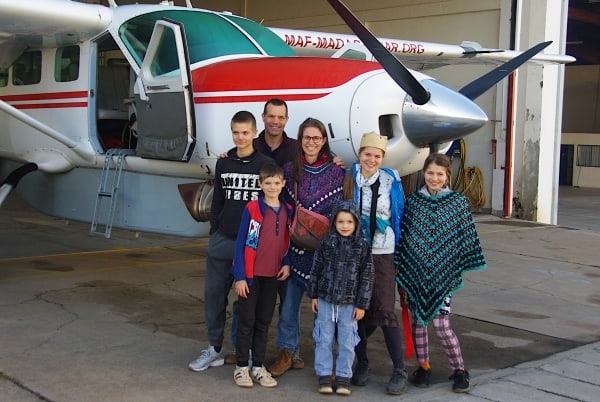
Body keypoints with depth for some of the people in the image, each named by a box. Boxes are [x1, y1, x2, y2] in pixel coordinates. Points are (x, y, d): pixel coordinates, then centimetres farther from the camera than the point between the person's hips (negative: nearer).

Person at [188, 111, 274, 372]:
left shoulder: (266, 164, -2)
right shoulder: (224, 164, 9)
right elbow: (217, 201, 15)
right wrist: (214, 232, 11)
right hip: (223, 240, 4)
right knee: (214, 292, 7)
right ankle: (214, 349, 20)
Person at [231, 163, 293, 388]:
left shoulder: (288, 211, 5)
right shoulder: (252, 209, -9)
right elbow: (241, 243, -9)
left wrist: (286, 263, -2)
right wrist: (239, 276, -12)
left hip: (273, 276, 4)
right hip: (250, 275, -4)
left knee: (264, 322, 11)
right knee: (246, 322, 3)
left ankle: (258, 367, 19)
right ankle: (242, 367, 12)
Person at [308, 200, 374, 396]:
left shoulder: (363, 246, -3)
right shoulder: (326, 243, 0)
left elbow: (367, 276, -2)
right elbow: (316, 269, 6)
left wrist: (362, 304, -3)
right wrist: (314, 295, 4)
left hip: (349, 303, -1)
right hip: (325, 300, 1)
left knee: (347, 342, 4)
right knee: (324, 339, 6)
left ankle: (343, 377, 16)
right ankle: (324, 375, 17)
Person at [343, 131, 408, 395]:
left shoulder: (391, 181, 1)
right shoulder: (349, 178, 0)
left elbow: (398, 215, 7)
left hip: (382, 252, -1)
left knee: (385, 311, -6)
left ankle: (399, 371, 1)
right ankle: (362, 363, 22)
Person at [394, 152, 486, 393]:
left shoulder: (458, 202, 0)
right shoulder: (413, 201, 3)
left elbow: (466, 237, 3)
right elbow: (404, 234, 7)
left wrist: (464, 266, 1)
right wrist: (400, 266, 6)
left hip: (443, 273, -2)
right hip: (414, 271, 2)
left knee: (441, 323, -5)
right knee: (418, 320, 8)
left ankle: (459, 370, 13)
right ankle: (423, 366, 24)